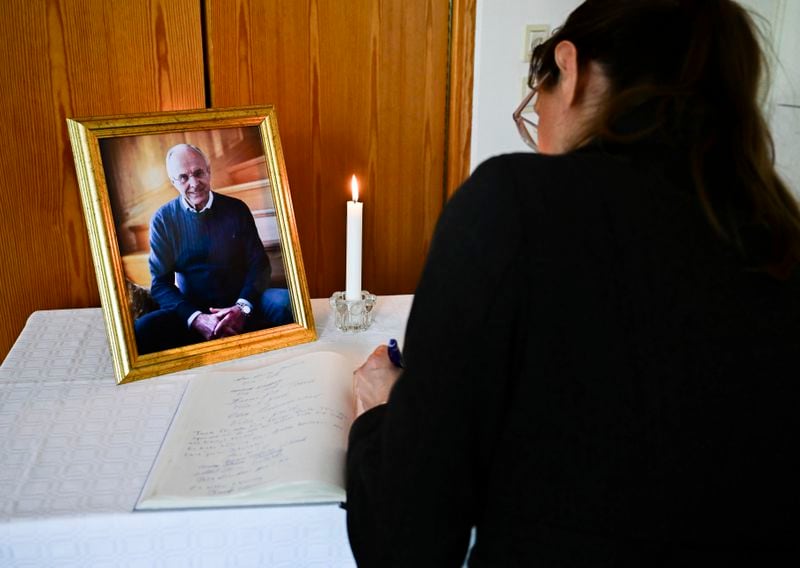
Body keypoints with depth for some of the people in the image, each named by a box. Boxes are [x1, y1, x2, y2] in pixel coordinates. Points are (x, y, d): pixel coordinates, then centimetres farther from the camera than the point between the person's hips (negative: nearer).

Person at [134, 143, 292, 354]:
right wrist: (196, 319, -20)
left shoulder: (236, 209, 5)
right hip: (192, 309, 0)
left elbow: (259, 265, 4)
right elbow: (161, 283, -2)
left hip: (240, 304, 1)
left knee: (287, 303, -32)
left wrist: (243, 307, -17)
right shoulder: (163, 219, 2)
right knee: (140, 330, -32)